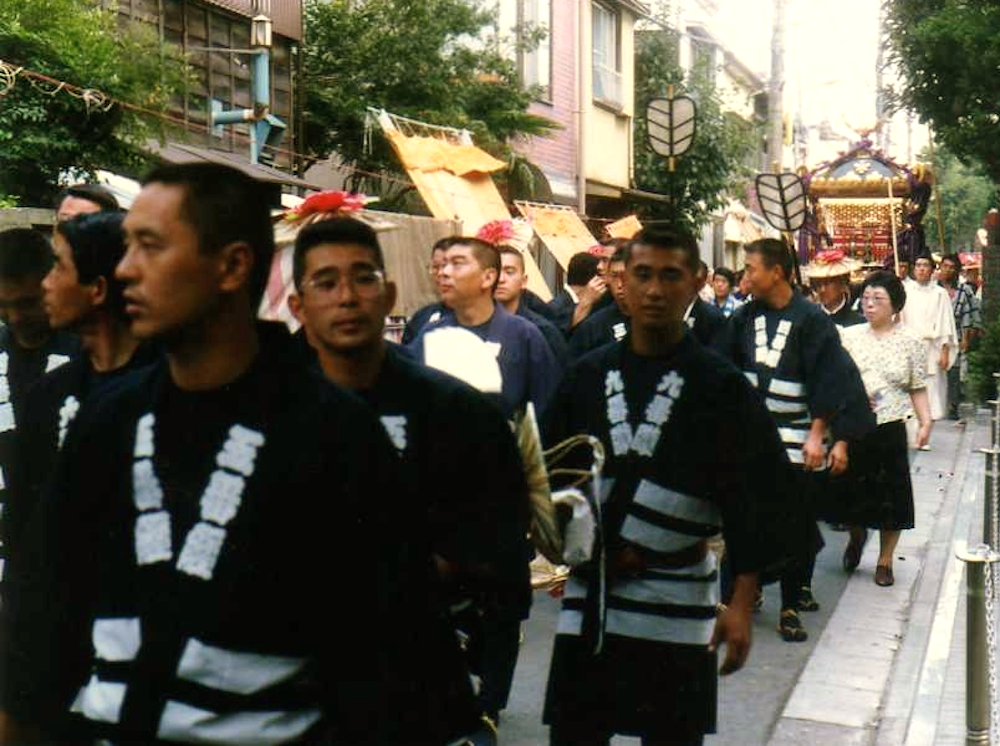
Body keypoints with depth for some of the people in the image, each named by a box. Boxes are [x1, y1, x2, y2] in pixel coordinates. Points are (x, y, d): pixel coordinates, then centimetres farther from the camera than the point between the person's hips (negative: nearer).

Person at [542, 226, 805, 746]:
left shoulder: (720, 386, -4)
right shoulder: (588, 376, 6)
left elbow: (755, 499, -5)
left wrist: (741, 605, -10)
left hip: (676, 604, -3)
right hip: (588, 594, 3)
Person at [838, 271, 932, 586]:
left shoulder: (909, 342, 2)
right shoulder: (850, 336, 5)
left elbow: (918, 389, 3)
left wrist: (926, 420, -7)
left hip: (891, 427, -1)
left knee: (891, 492, 3)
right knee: (854, 487, 6)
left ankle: (885, 561, 17)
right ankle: (857, 536, 38)